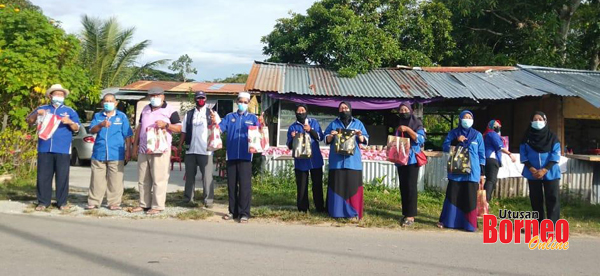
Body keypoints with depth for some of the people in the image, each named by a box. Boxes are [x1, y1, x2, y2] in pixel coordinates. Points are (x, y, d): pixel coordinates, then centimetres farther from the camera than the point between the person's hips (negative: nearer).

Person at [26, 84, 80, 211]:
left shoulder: (69, 111, 11)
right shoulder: (43, 108, 14)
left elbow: (77, 128, 5)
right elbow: (29, 121, 9)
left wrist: (70, 122, -16)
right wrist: (36, 113, -10)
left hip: (63, 149, -1)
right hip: (44, 149, 1)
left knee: (62, 177, 0)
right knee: (43, 176, 3)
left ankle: (62, 202, 6)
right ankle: (43, 201, 10)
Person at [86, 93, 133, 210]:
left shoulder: (122, 116, 6)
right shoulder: (98, 116, 10)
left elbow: (127, 136, 6)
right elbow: (92, 130, -4)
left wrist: (128, 151, 2)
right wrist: (101, 125, -23)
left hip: (116, 155, -1)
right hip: (99, 154, 2)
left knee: (115, 181, 1)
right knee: (97, 180, 6)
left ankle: (114, 203, 10)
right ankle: (93, 202, 14)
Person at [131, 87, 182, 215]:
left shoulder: (170, 110, 0)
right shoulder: (145, 109, 18)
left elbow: (179, 128, -4)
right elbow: (139, 127, 23)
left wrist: (166, 124, -19)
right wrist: (135, 145, 18)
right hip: (143, 149, 6)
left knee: (159, 179, -7)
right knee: (143, 179, 10)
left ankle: (157, 206, -3)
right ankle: (144, 204, 19)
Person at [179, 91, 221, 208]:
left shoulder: (211, 113, 6)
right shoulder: (189, 114, 14)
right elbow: (184, 131, 15)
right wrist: (180, 145, 7)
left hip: (205, 150, -3)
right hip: (190, 150, 3)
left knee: (207, 176, -4)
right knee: (189, 175, 9)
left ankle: (208, 200, -1)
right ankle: (188, 198, 18)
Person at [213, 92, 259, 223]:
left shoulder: (252, 118, 9)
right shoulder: (229, 117, 12)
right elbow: (220, 128, 0)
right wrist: (215, 122, -21)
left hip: (245, 156, -2)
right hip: (231, 155, 2)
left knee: (245, 185, -5)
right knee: (231, 185, 8)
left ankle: (244, 213, -1)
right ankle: (233, 211, 18)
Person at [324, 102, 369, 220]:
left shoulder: (358, 123, 12)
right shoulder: (334, 123, 14)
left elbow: (365, 140, 8)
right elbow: (326, 139, 10)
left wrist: (360, 136, -13)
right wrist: (331, 136, -11)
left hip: (353, 160, 0)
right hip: (337, 160, 0)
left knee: (353, 185, -3)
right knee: (337, 185, -2)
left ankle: (354, 212, 2)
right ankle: (337, 211, 2)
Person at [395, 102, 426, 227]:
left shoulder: (417, 123, 0)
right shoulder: (400, 125, 18)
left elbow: (421, 139, -14)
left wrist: (408, 130, -22)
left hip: (412, 159, -6)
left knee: (410, 187, -10)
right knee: (403, 187, 5)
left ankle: (411, 215, -10)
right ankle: (405, 213, 11)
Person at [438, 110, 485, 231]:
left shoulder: (477, 135, 6)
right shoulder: (453, 133, 7)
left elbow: (481, 155, 7)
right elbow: (445, 147, 1)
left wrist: (482, 173, 3)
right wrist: (456, 141, -16)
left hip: (472, 172, 0)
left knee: (469, 198, -1)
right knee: (452, 196, 3)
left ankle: (469, 224, 6)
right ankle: (446, 221, 13)